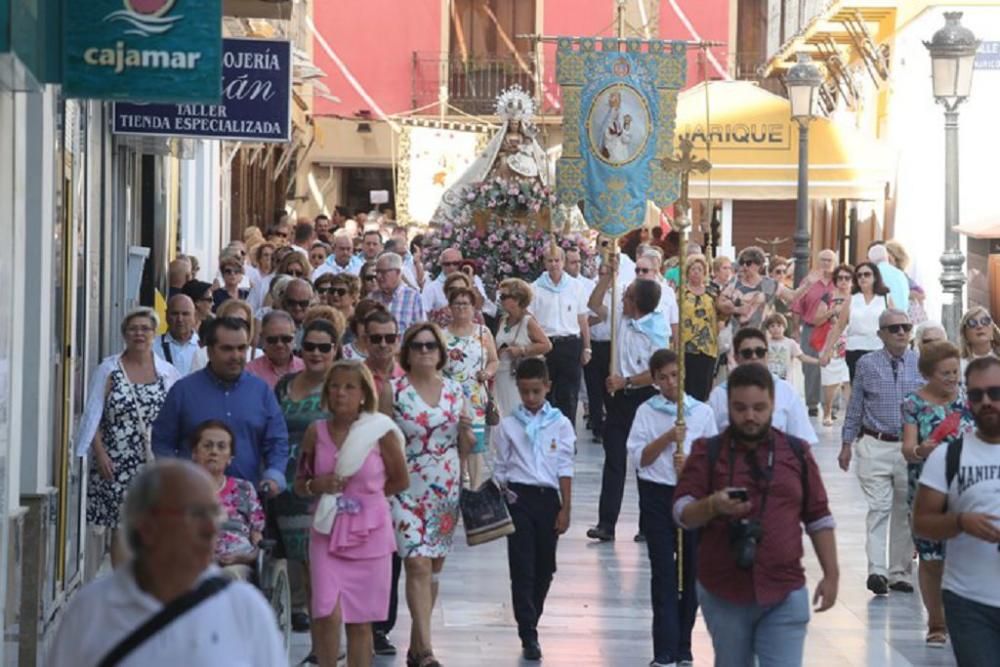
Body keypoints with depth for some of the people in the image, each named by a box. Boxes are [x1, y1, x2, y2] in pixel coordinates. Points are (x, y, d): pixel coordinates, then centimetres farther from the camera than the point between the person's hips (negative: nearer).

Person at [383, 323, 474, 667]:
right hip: (407, 490, -4)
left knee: (434, 566, 9)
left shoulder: (455, 391, 9)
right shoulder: (392, 391, -3)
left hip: (447, 492, 4)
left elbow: (466, 448, 15)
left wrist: (466, 431, -6)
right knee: (418, 564, -14)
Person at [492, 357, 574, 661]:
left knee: (544, 566, 9)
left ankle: (530, 621, 27)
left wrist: (566, 508, 0)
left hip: (548, 498, 1)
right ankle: (529, 635, -6)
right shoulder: (508, 425, 4)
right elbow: (500, 468, 8)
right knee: (522, 566, -6)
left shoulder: (560, 424, 3)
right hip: (518, 497, -1)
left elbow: (565, 468, 3)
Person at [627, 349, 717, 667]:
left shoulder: (702, 412, 4)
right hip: (658, 497, -1)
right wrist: (668, 437, -15)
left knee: (692, 571, 6)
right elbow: (639, 458, -4)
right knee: (663, 573, -4)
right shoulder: (647, 412, 3)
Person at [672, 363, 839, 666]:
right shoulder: (708, 453, 1)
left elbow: (818, 518, 11)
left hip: (784, 595, 0)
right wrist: (713, 505, -27)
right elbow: (682, 513, -7)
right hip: (723, 595, 0)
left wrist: (831, 575, 7)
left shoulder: (797, 452, 6)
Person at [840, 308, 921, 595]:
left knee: (904, 511, 8)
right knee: (879, 507, -11)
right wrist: (847, 445, 5)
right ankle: (877, 571, -18)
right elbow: (855, 407, 7)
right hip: (875, 446, -2)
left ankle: (899, 572, 17)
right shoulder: (867, 365, 2)